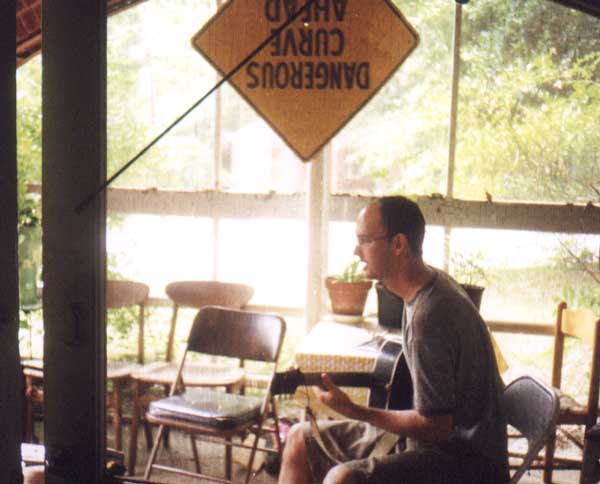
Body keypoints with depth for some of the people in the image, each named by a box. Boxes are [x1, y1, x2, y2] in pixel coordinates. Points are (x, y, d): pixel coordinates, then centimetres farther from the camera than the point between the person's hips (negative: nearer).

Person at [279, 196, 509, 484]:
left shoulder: (429, 317, -28)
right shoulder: (432, 282, 3)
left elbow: (436, 427, -25)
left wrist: (353, 411, -19)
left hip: (465, 457, -10)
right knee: (300, 439, 10)